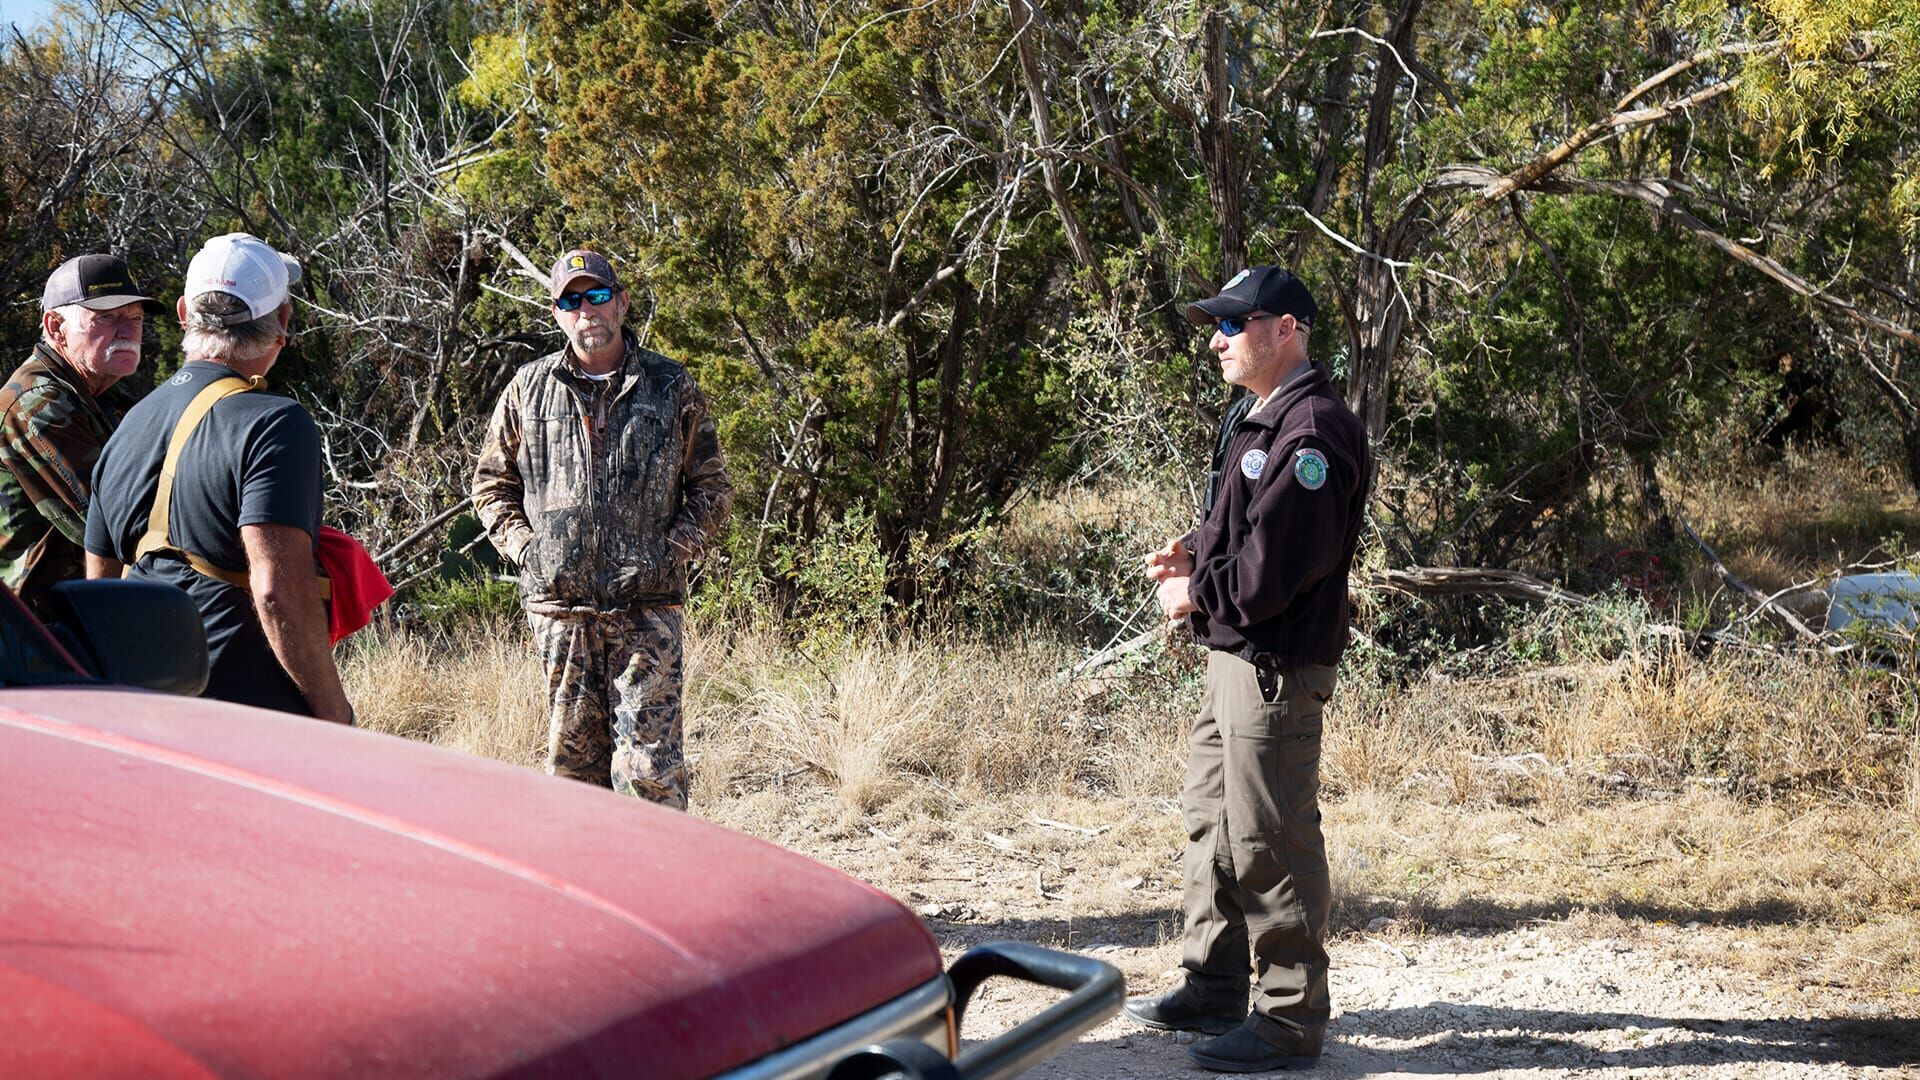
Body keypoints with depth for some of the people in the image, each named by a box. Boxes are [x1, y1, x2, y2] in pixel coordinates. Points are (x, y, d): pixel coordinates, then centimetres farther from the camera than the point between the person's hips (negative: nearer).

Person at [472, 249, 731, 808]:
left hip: (646, 606, -2)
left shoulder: (671, 387, 6)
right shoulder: (529, 389, 9)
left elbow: (712, 487, 11)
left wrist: (674, 548, -3)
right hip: (558, 604, 2)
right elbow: (491, 483, 18)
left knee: (648, 766, -7)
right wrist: (524, 546, 3)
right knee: (571, 759, 8)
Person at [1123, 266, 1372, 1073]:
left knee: (1267, 840, -5)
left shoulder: (1313, 429, -17)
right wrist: (1193, 554, 6)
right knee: (1211, 819, 18)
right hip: (1232, 654, 11)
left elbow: (1284, 558, -23)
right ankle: (1213, 987, 30)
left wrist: (1198, 593, -12)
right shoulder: (1253, 420, 16)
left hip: (1277, 665, -11)